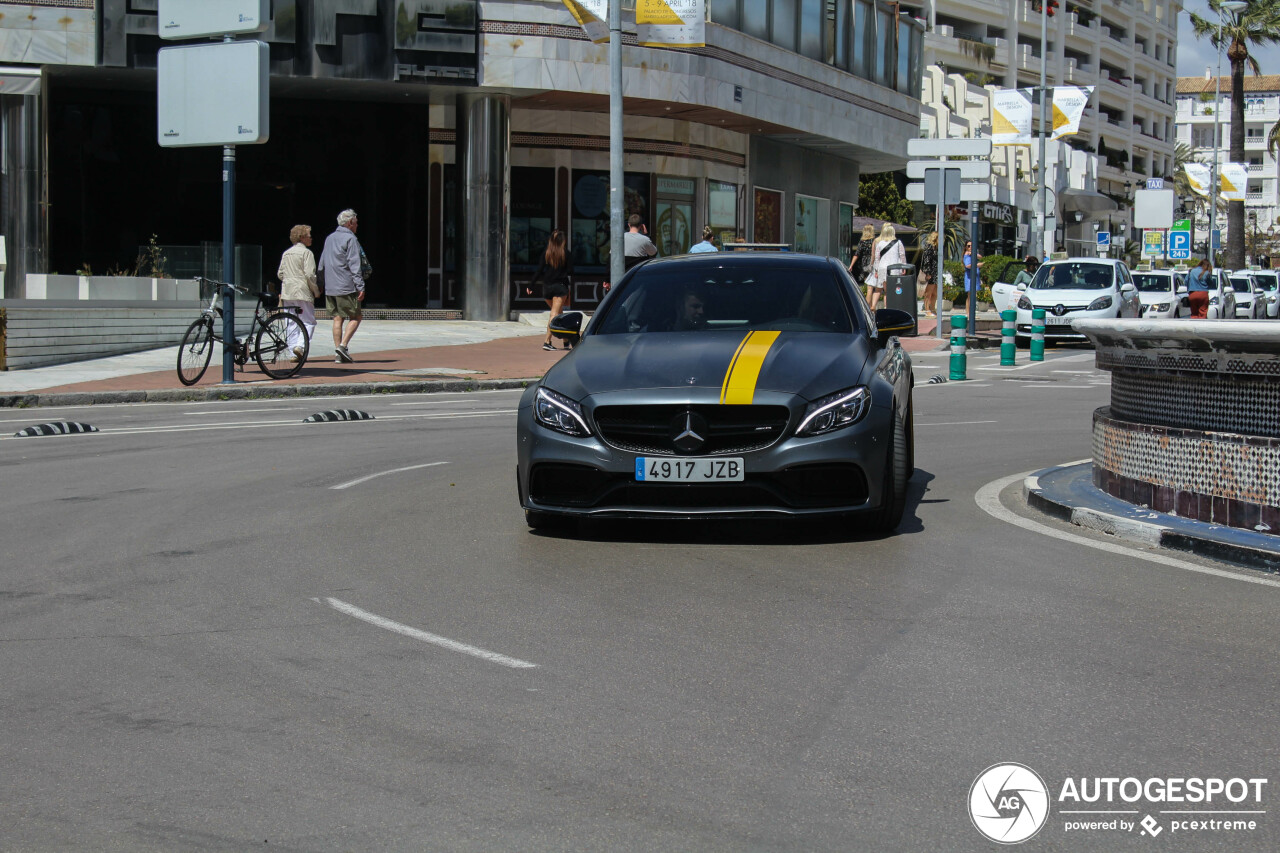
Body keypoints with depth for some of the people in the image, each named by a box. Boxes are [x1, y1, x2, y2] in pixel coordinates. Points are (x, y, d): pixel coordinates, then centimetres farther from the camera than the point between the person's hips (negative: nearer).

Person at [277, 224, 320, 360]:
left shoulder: (286, 253, 15)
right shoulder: (306, 252, -6)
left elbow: (280, 274, 16)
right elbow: (309, 274, -13)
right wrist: (316, 291, -3)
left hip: (287, 292, 7)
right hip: (303, 292, -7)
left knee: (291, 323, 9)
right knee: (309, 321, -2)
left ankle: (294, 352, 6)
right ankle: (300, 345, -22)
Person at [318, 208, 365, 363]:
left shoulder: (329, 238, 16)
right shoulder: (350, 239, -7)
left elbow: (321, 265, 20)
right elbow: (354, 265, -14)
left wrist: (322, 283, 25)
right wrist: (361, 286, -15)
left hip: (330, 287, 7)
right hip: (346, 287, -7)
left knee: (337, 318, 7)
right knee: (355, 317, 0)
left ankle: (337, 353, 3)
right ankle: (343, 345, -14)